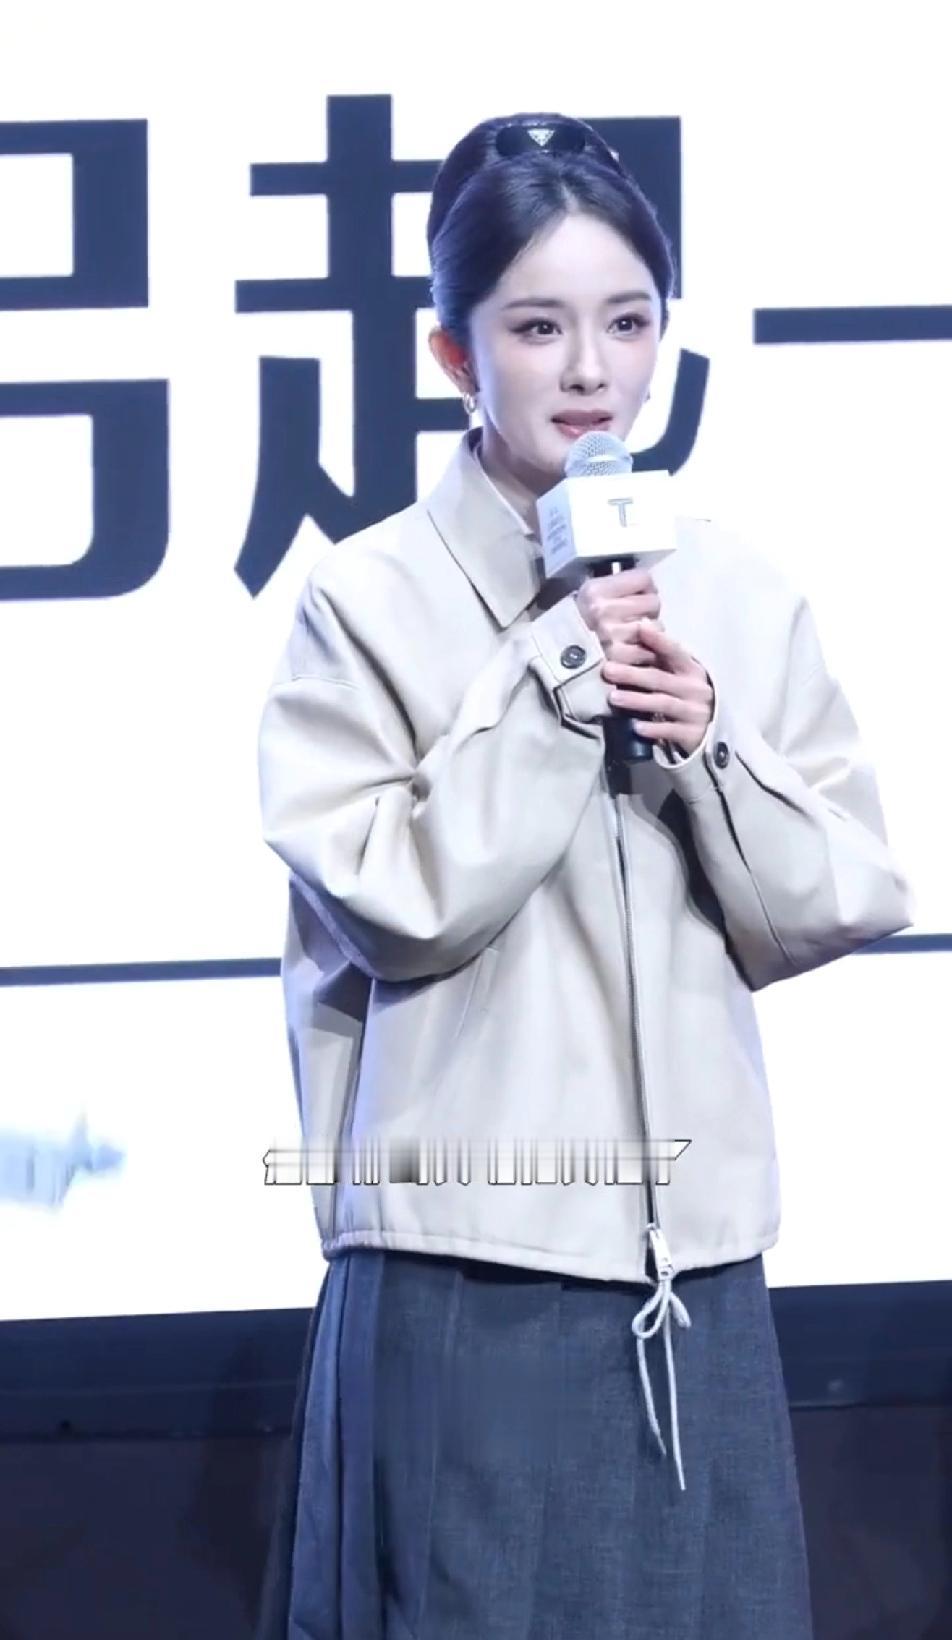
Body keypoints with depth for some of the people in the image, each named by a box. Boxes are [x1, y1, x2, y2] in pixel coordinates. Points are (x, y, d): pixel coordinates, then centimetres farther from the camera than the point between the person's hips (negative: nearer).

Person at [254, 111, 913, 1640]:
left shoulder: (740, 597, 6)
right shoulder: (369, 599, -5)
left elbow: (836, 910, 6)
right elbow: (392, 906, -11)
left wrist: (709, 747, -10)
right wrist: (551, 689, -14)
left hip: (693, 1241, 4)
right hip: (468, 1245, -4)